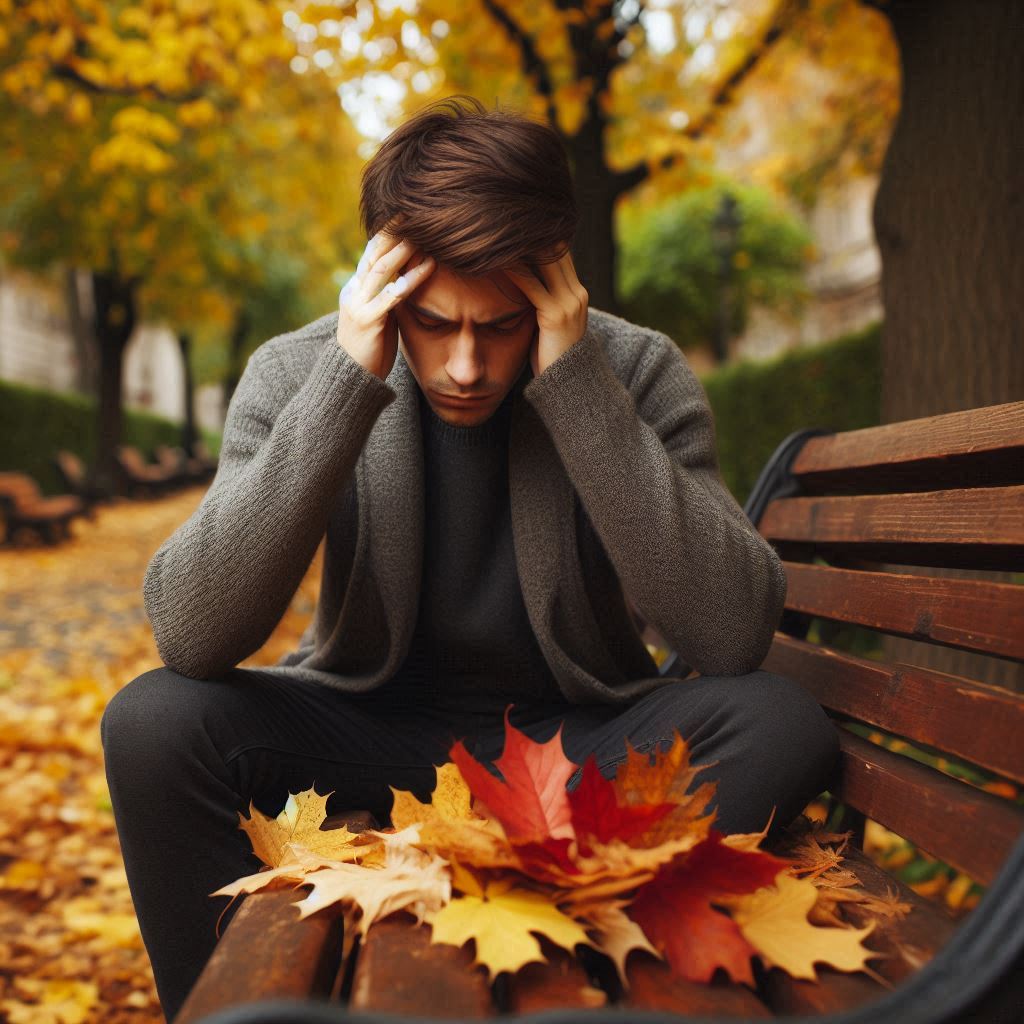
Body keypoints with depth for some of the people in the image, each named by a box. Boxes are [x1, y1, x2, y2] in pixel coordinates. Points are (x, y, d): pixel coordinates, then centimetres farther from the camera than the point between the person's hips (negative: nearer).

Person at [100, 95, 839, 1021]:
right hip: (372, 726, 0)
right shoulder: (297, 370, -12)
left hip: (577, 734, 0)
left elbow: (733, 637, -25)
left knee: (783, 725, -27)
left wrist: (578, 388, -30)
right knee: (154, 725, -25)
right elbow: (190, 639, -23)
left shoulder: (638, 373, -13)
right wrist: (346, 386, -30)